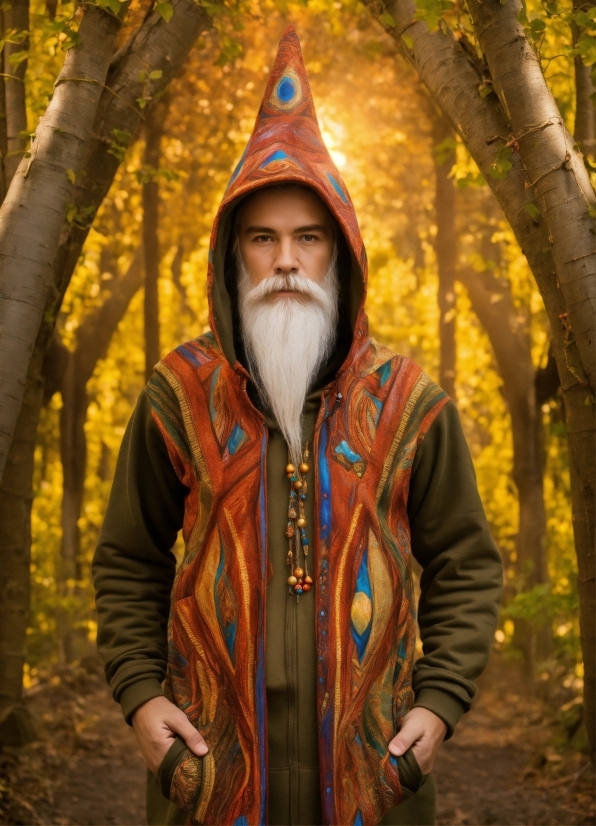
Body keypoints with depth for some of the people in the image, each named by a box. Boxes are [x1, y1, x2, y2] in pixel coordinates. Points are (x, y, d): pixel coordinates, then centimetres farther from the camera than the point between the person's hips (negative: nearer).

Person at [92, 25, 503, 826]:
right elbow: (129, 562, 8)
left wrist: (441, 701, -5)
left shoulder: (409, 403, 0)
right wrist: (138, 693, -3)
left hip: (370, 759, 0)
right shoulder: (179, 397, 0)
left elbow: (466, 565, 5)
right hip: (211, 757, 0)